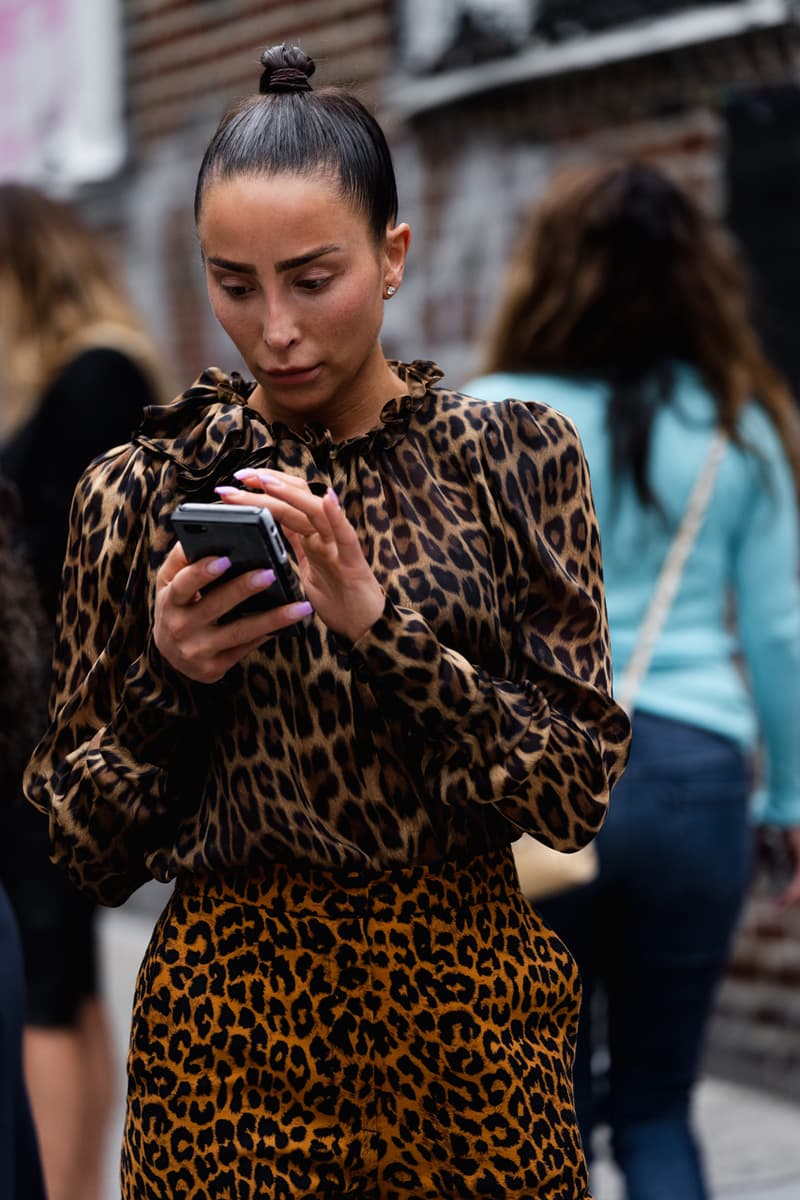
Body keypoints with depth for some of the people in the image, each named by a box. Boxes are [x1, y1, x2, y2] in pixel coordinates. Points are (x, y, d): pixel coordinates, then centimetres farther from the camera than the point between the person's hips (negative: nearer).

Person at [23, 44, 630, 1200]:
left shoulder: (517, 457, -3)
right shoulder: (145, 487, -2)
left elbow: (579, 785, -9)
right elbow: (91, 851, 3)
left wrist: (377, 620, -20)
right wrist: (170, 679, -16)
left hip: (469, 1007, 0)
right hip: (233, 1018, 0)